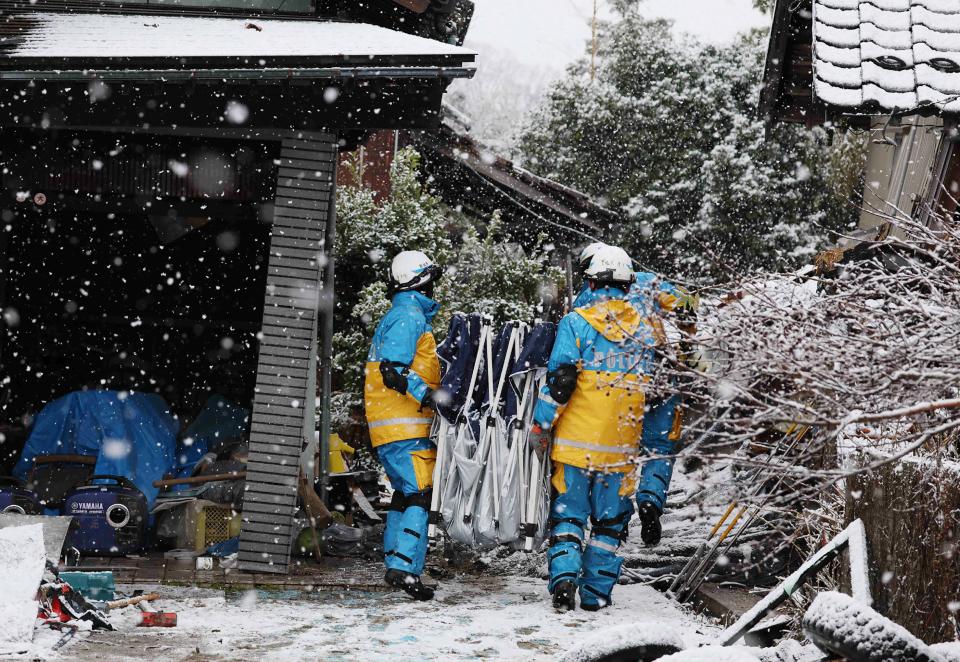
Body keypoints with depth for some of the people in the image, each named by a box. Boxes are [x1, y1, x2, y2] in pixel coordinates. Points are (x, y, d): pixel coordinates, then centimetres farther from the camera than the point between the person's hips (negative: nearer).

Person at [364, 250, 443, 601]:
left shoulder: (395, 317, 20)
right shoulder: (411, 316, -11)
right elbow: (394, 372, -20)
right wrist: (432, 397, -21)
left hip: (386, 426, 10)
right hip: (405, 427, -10)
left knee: (405, 492, 17)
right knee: (420, 493, -13)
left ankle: (395, 562, 23)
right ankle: (405, 566, -20)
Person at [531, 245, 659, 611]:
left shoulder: (577, 322, -6)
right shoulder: (644, 329, 5)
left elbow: (560, 379, -12)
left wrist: (541, 425, -5)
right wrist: (654, 441, 22)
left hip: (576, 439, -2)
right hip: (621, 444, 2)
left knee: (568, 512, 7)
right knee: (610, 519, 11)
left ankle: (564, 577, -10)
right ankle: (596, 592, 12)